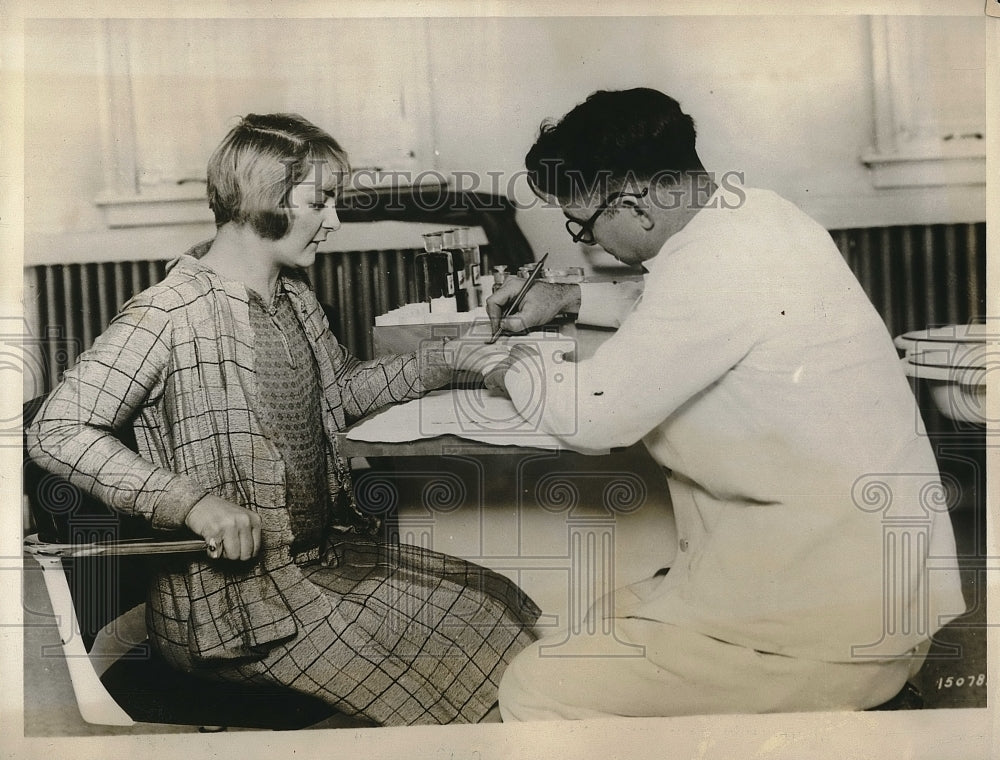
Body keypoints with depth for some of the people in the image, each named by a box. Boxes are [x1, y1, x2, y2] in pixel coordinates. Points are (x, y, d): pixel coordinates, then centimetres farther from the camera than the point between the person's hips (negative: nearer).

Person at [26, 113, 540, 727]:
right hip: (233, 592, -8)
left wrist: (444, 361, 12)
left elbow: (342, 390, 23)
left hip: (327, 549, 8)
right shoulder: (170, 315, -18)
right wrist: (194, 501, -28)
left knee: (503, 602, -3)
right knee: (463, 633, -14)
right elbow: (56, 432, -19)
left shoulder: (294, 294, 9)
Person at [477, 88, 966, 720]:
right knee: (610, 622, 21)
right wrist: (568, 298, 20)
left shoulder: (716, 260, -23)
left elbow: (589, 418, -18)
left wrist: (515, 369, 2)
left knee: (535, 689, -8)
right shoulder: (750, 212, 6)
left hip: (832, 621, -10)